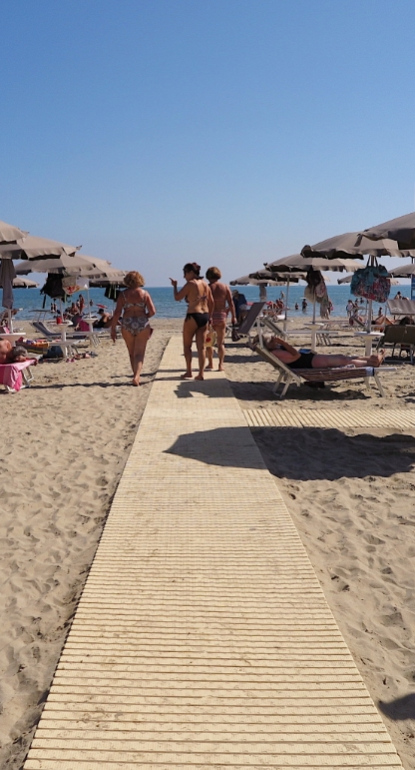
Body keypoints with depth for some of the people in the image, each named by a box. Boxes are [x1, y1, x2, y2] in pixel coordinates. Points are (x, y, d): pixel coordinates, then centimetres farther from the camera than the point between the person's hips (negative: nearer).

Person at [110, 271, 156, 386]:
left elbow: (117, 313, -6)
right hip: (142, 325, 0)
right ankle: (136, 376, -17)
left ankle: (136, 376, 23)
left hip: (127, 325, 0)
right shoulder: (144, 293, 0)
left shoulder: (123, 294, -1)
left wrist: (113, 329, -1)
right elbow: (152, 311, -4)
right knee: (139, 353, 2)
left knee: (132, 353, 17)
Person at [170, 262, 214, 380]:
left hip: (193, 316, -6)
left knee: (187, 345, 9)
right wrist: (209, 317, 20)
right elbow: (211, 302, 14)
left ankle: (188, 372, 12)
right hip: (204, 316, 7)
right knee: (201, 347, 6)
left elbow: (177, 297, -7)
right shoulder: (205, 284, 11)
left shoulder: (190, 284, -10)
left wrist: (174, 286, 8)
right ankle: (201, 373, 3)